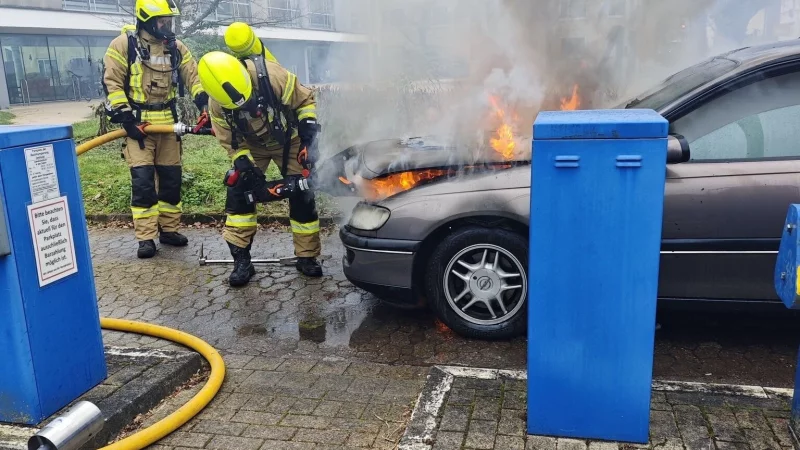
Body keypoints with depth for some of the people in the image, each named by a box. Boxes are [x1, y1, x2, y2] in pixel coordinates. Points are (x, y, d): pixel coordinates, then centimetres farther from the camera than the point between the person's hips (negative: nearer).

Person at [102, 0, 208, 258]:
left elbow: (193, 76, 8)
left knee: (171, 178, 8)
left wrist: (204, 102, -10)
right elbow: (111, 82, -7)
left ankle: (169, 230, 21)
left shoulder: (176, 47, 8)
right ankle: (146, 238, -1)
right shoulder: (124, 44, -6)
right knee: (142, 181, -8)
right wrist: (124, 117, -14)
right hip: (138, 122, -5)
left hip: (168, 123, 5)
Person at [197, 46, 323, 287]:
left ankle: (307, 257, 8)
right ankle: (241, 260, -5)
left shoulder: (271, 75, -36)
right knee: (237, 192, -13)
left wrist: (309, 138, -28)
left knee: (302, 195, -6)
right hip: (251, 147, 2)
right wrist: (248, 169, -27)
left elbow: (306, 101, -20)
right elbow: (231, 143, -12)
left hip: (288, 141, -2)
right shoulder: (216, 104, -26)